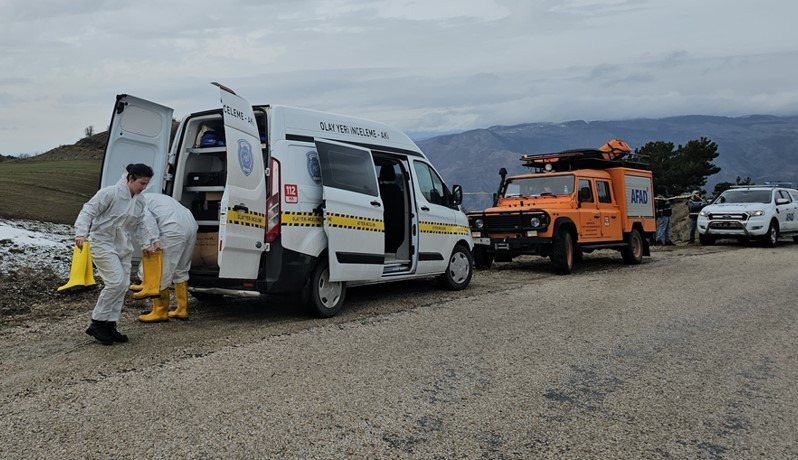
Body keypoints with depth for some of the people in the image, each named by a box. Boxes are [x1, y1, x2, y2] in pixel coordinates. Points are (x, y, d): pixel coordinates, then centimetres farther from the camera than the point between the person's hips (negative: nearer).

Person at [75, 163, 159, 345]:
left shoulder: (140, 201, 6)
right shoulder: (110, 193, -16)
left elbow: (139, 226, 15)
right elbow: (88, 212, -16)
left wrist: (149, 242, 3)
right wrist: (81, 233, -28)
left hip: (123, 246, 8)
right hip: (103, 243, -8)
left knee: (123, 285, 5)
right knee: (116, 281, -17)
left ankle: (109, 325, 16)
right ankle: (97, 323, -3)